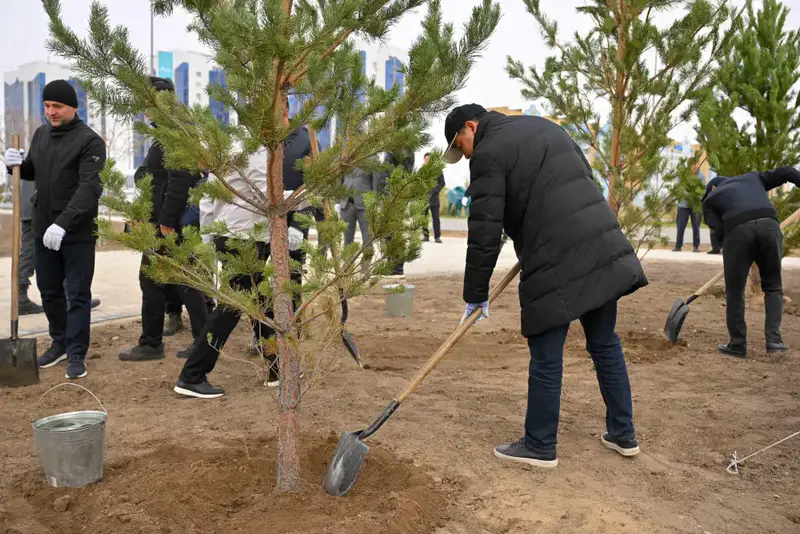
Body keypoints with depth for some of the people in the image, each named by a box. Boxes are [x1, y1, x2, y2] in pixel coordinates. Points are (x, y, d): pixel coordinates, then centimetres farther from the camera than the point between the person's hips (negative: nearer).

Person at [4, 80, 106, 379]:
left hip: (78, 233, -7)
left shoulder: (90, 141, -13)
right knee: (49, 291, 16)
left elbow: (89, 188, -23)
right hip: (43, 230, 7)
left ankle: (77, 354, 8)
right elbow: (32, 172, 21)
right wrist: (19, 164, -4)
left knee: (78, 296, 0)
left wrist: (63, 223, -33)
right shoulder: (41, 134, 9)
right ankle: (60, 343, 32)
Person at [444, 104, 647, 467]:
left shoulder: (489, 154, -4)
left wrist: (476, 294, -2)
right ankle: (623, 435, 28)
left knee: (546, 357, 3)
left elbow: (485, 231, -8)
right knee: (604, 343, 18)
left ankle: (540, 447, 15)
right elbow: (585, 175, 27)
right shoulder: (543, 126, 21)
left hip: (557, 263, -8)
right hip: (604, 246, 9)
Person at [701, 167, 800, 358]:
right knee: (773, 286, 18)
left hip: (737, 230, -2)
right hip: (769, 225, 2)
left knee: (735, 291, 11)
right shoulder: (752, 177, 35)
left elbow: (719, 231, 11)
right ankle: (773, 338, 6)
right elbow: (784, 172, 22)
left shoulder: (709, 199, 26)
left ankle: (737, 345, 14)